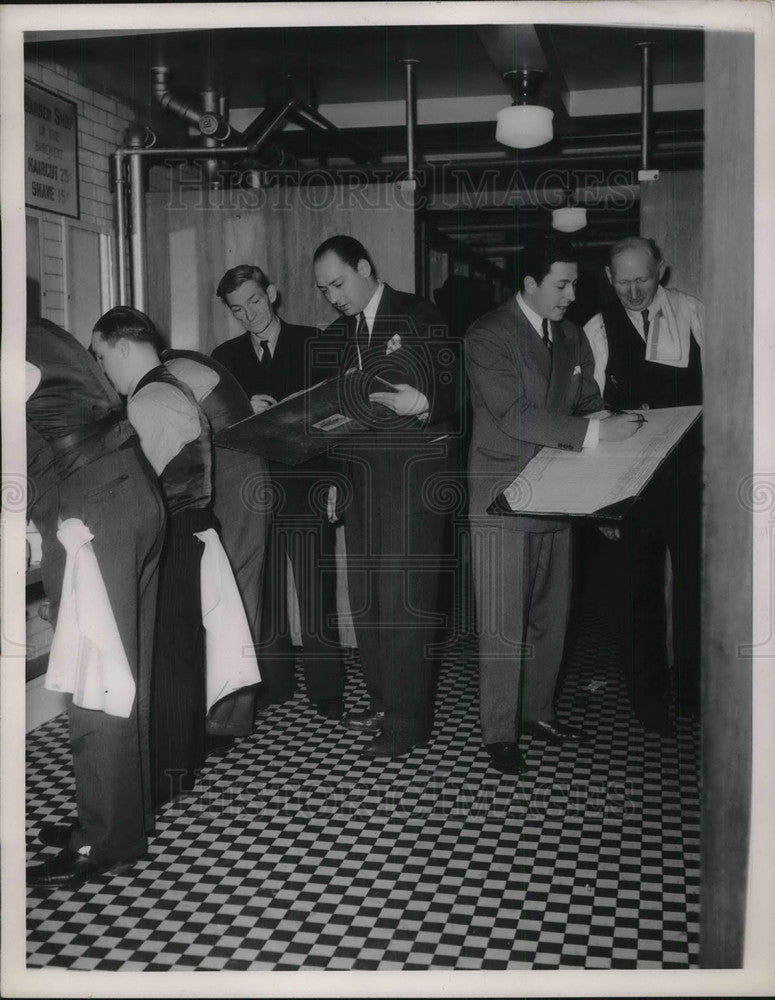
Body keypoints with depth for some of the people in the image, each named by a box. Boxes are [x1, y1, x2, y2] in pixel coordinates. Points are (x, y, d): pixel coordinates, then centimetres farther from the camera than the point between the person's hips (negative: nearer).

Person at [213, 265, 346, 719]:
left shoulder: (312, 344, 5)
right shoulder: (226, 357, 14)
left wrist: (333, 479, -9)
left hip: (307, 491, -3)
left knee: (317, 596, -1)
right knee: (263, 596, 6)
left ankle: (326, 689, 9)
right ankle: (273, 684, 18)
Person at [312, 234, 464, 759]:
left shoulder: (420, 316, -2)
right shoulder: (335, 337, 15)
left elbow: (456, 390, -5)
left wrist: (424, 404, -24)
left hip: (415, 473, -6)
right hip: (361, 475, 7)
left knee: (405, 594, -7)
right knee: (366, 593, 10)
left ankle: (408, 720, 1)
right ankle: (383, 701, 22)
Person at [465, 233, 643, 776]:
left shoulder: (573, 338, 13)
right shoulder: (487, 337, -11)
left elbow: (589, 405, 16)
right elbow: (515, 416, -21)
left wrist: (609, 425, -8)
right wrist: (593, 433, -27)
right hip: (503, 497, -7)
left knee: (551, 615, 14)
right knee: (503, 623, -2)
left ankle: (537, 709, 30)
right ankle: (500, 731, 10)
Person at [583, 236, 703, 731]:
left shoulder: (691, 312, 0)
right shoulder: (599, 329, 0)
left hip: (690, 472, 0)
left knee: (696, 579, 5)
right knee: (639, 586, 9)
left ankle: (695, 691, 24)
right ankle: (650, 696, 24)